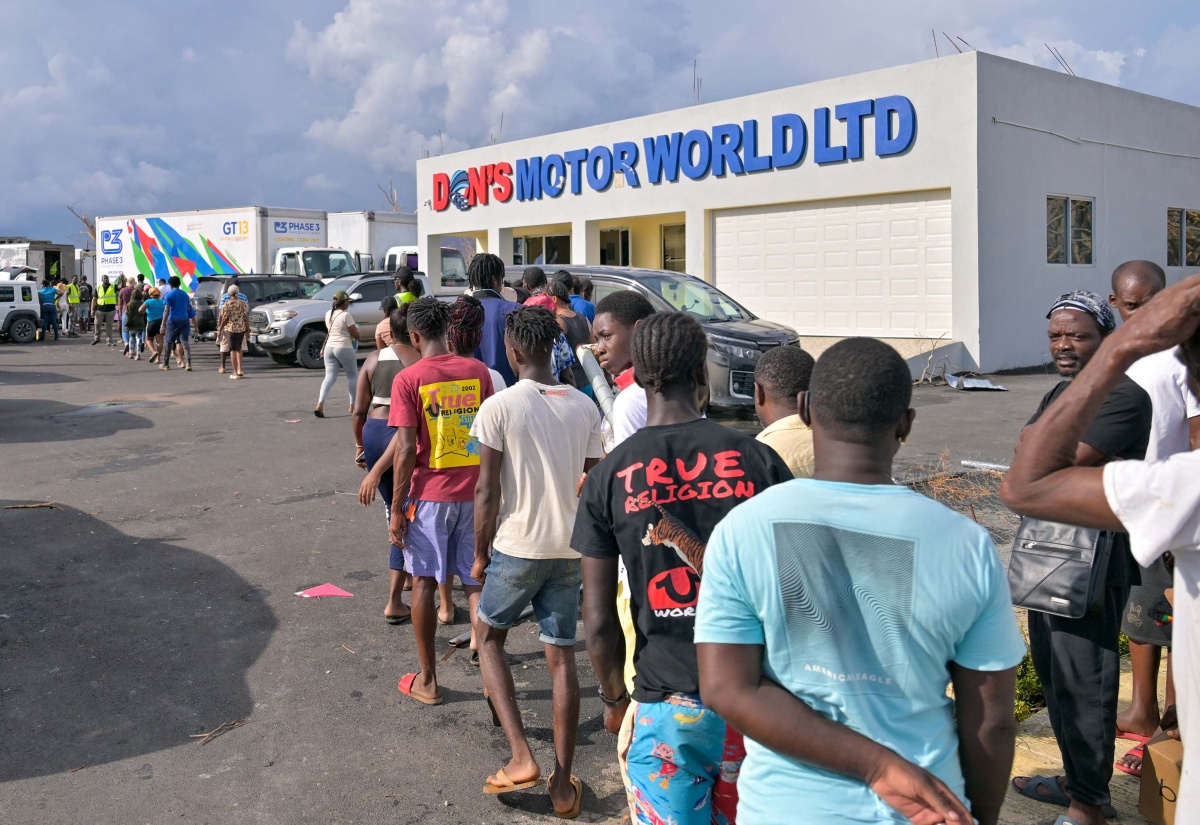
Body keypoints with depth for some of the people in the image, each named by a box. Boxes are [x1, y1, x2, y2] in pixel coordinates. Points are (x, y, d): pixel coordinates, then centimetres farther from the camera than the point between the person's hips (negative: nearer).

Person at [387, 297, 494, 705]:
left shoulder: (408, 380, -10)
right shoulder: (478, 371, 0)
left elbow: (406, 448, -13)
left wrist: (397, 509, -6)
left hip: (429, 493, -3)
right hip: (474, 490, 3)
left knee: (424, 582, 11)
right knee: (476, 582, 12)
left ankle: (427, 680, 19)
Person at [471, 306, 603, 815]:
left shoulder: (498, 407, -11)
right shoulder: (584, 407, 3)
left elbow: (487, 492, -10)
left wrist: (480, 554, 2)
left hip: (517, 546, -3)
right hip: (569, 548, 4)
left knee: (489, 638, 18)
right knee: (562, 658, 10)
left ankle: (521, 758, 6)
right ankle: (563, 784, 14)